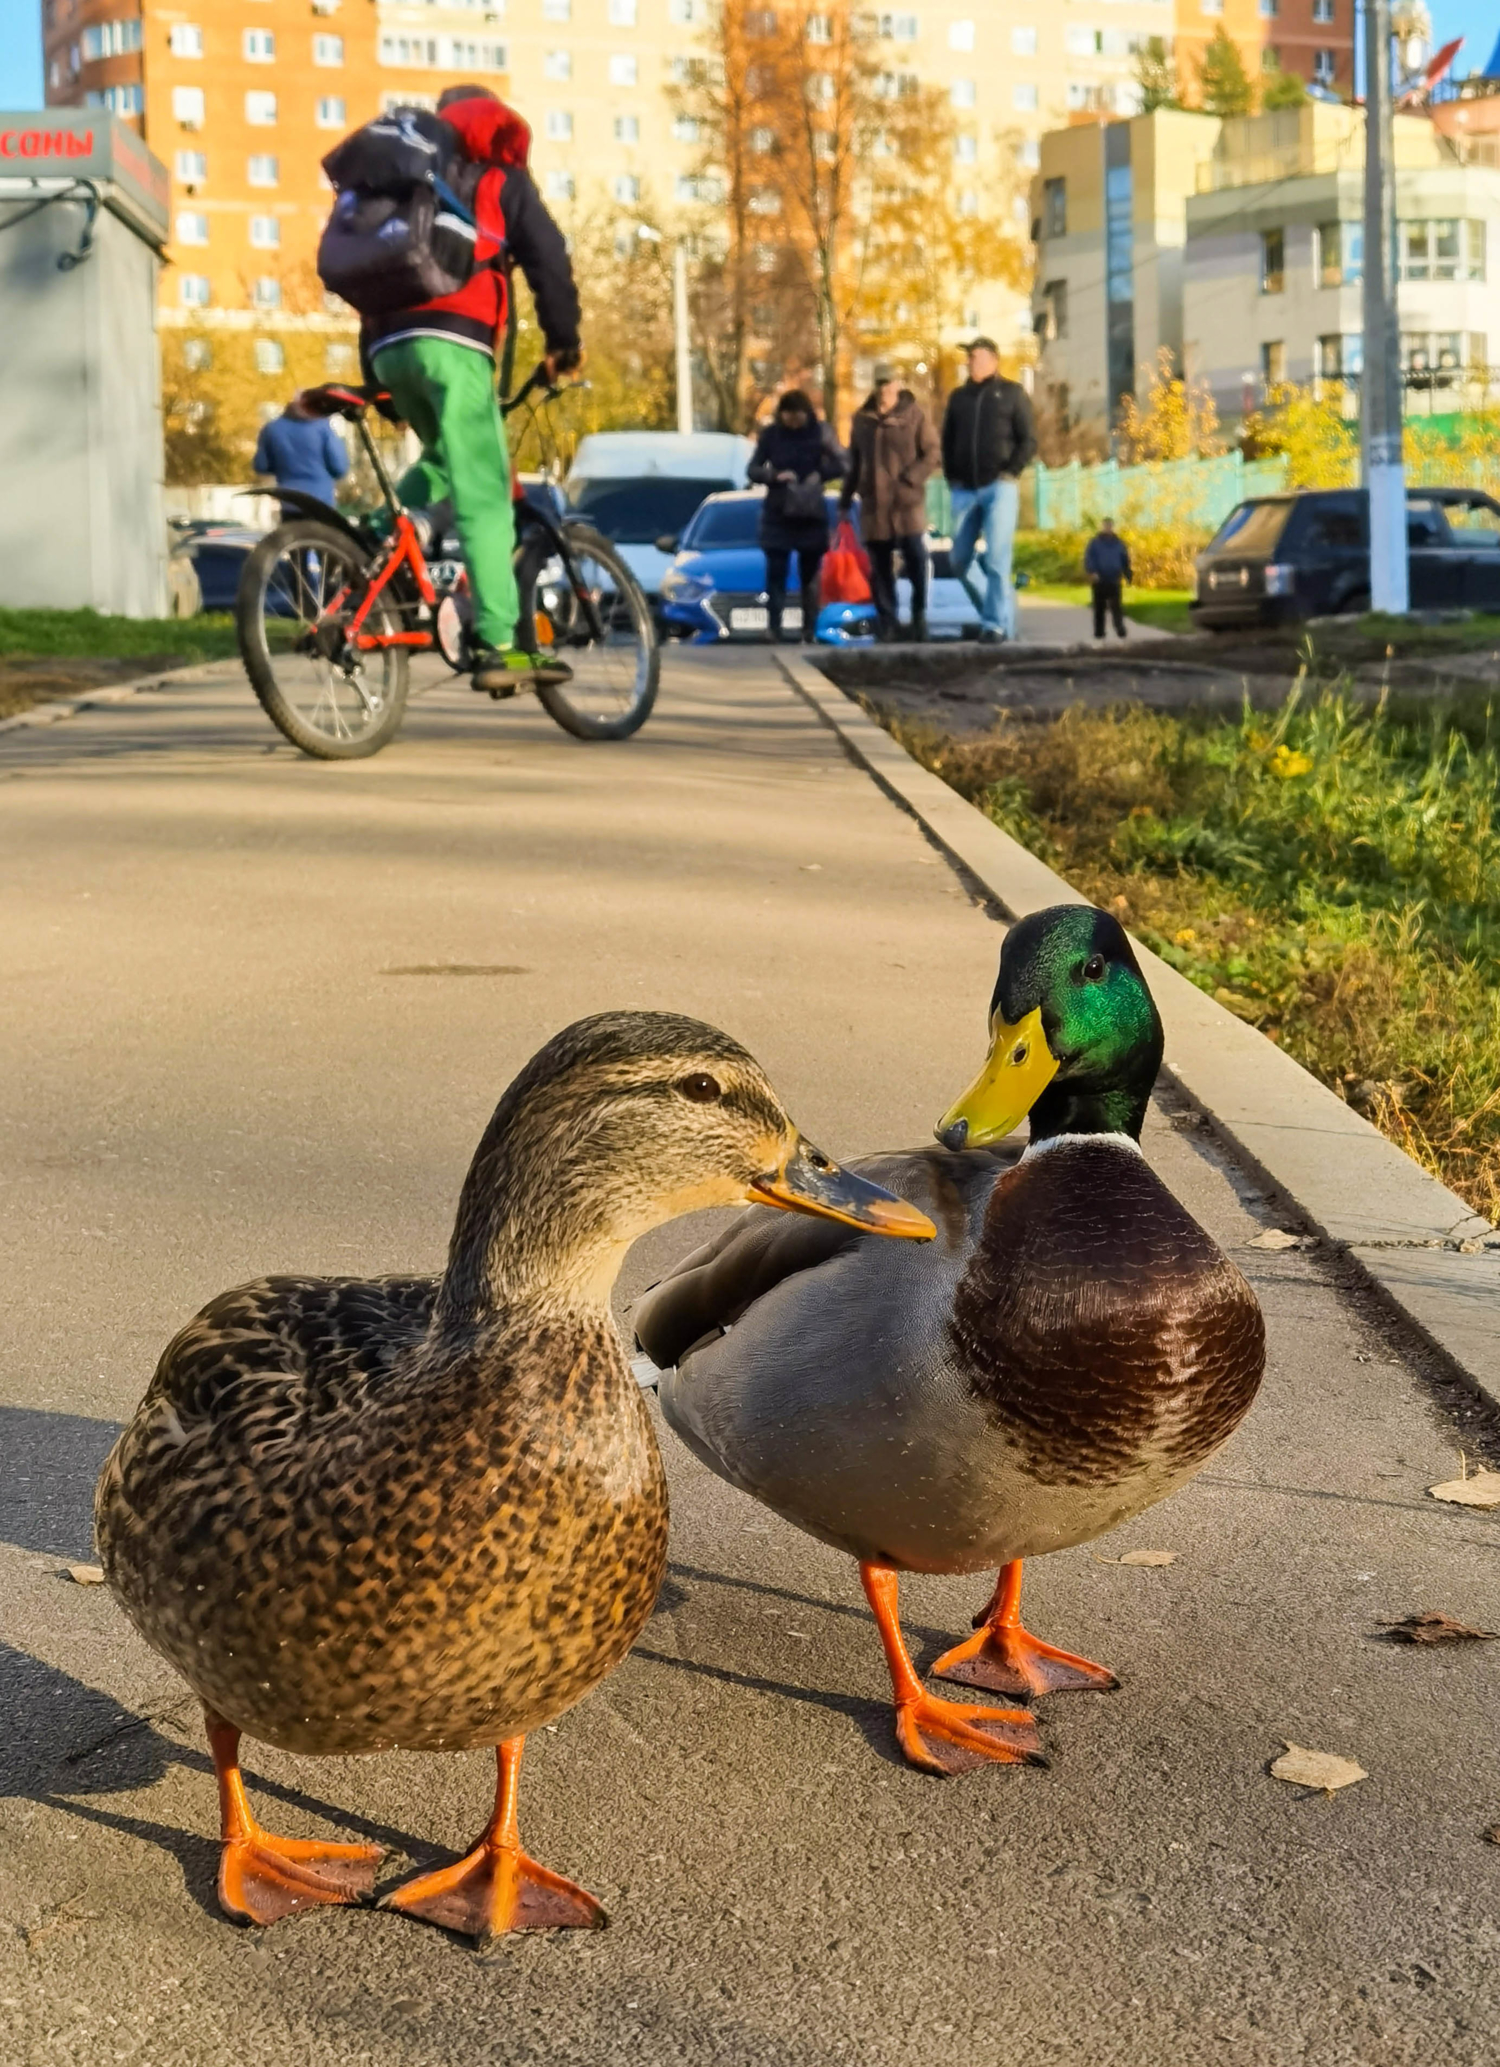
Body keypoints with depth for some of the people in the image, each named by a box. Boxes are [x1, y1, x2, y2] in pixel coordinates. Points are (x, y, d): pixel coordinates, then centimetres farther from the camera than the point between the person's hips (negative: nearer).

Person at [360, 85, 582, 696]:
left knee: (445, 460, 27)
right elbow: (548, 258, 6)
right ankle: (499, 648, -17)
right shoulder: (498, 174, 17)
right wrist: (563, 341, 15)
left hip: (387, 345, 6)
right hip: (452, 341, -6)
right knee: (483, 497, -10)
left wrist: (378, 376, 32)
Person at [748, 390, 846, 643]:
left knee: (810, 575, 3)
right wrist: (775, 476, -16)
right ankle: (774, 631, -5)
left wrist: (820, 474, -21)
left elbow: (841, 463, -5)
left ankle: (809, 631, 6)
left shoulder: (820, 433, -3)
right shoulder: (770, 434, 0)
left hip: (811, 514, 0)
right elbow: (753, 469, 3)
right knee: (776, 574, -6)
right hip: (777, 514, 0)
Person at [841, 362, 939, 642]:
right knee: (879, 568, 4)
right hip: (873, 504, 4)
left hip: (907, 503, -4)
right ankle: (887, 623, 10)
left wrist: (909, 479, -14)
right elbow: (853, 462, 19)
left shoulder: (914, 414, 1)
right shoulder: (862, 418, 13)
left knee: (915, 558, -9)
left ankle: (919, 614, 7)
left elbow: (931, 453, -2)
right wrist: (846, 500, 16)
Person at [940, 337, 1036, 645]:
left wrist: (1010, 473, -10)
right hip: (965, 490, 5)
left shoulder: (1011, 393, 5)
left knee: (996, 559, -12)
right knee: (959, 561, 3)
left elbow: (1029, 440, 1)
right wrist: (952, 478, 7)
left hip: (999, 488, -5)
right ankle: (1001, 615, 17)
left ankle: (996, 623, -8)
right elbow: (947, 441, 21)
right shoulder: (958, 397, 16)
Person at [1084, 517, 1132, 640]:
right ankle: (1099, 631, 12)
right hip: (1099, 581, -1)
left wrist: (1127, 576, 10)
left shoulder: (1119, 543, 11)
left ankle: (1120, 628, -15)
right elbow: (1088, 559, -7)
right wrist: (1092, 572, -23)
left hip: (1114, 582, 1)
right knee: (1099, 608, 5)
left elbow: (1125, 560, 16)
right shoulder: (1094, 543, 4)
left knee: (1116, 607, -10)